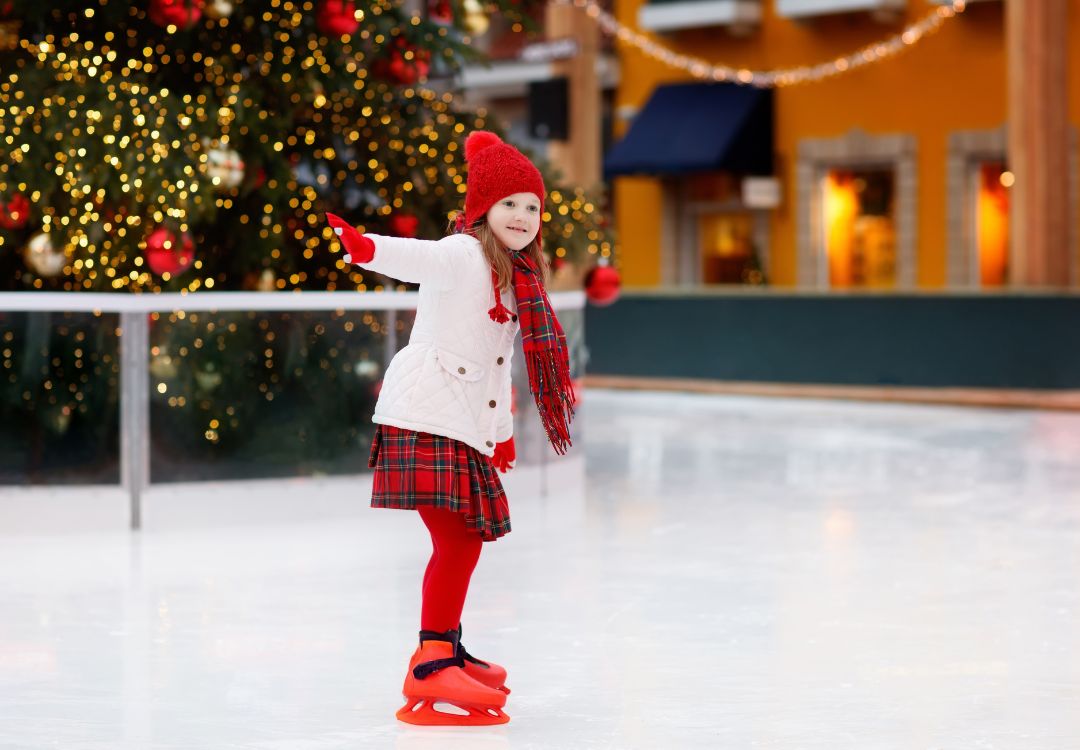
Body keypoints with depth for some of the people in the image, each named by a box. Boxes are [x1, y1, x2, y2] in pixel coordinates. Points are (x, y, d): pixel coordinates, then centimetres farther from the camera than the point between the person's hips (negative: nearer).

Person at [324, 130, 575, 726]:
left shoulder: (515, 278, 18)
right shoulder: (463, 256, -9)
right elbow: (416, 258, -31)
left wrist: (503, 430, 30)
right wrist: (367, 248, -52)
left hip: (466, 427, 9)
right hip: (426, 416, -9)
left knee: (465, 540, 16)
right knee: (457, 538, -14)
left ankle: (443, 651, 31)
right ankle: (431, 667, -13)